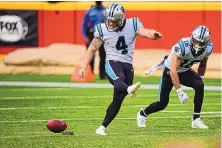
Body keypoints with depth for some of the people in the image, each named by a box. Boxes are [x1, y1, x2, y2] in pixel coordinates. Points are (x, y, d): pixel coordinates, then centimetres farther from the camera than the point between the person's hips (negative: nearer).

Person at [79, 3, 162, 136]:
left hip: (127, 66, 2)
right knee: (119, 82, -36)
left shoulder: (132, 25, 2)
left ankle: (102, 127, 12)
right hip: (112, 63, -2)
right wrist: (84, 67, 6)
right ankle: (129, 89, -70)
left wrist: (154, 34, -39)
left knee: (118, 100, 4)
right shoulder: (103, 29, 3)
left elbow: (145, 32, -15)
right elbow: (92, 49, 11)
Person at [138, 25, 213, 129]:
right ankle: (142, 114, 31)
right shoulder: (183, 46, -36)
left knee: (199, 86, -25)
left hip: (185, 71, 4)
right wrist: (180, 92, -38)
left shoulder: (208, 48, -19)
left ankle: (196, 120, -17)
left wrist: (200, 78, 5)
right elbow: (173, 71, -36)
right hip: (170, 71, -4)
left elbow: (202, 64, 6)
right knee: (162, 103, -1)